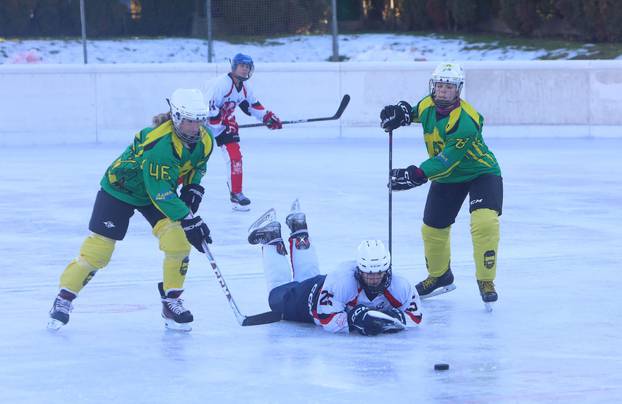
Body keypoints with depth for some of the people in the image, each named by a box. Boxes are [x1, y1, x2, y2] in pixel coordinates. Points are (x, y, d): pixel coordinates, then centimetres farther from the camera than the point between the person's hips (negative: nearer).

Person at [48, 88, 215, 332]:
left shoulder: (204, 141, -14)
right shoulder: (159, 145, -38)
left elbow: (197, 167, 10)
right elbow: (161, 193, -39)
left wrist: (193, 190, -8)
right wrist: (189, 220, -41)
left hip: (161, 190, 6)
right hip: (119, 190, -6)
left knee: (178, 240, -14)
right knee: (98, 248, -6)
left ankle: (171, 303, 1)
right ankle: (64, 298, 12)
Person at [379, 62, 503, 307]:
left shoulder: (465, 121, -32)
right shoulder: (427, 106, -9)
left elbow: (447, 160, -38)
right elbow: (414, 112, 16)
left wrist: (418, 174, -48)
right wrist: (399, 113, -8)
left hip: (481, 172, -7)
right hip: (446, 177, 7)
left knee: (484, 221, -28)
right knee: (432, 228, 11)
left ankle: (486, 280, -15)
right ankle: (439, 277, 36)